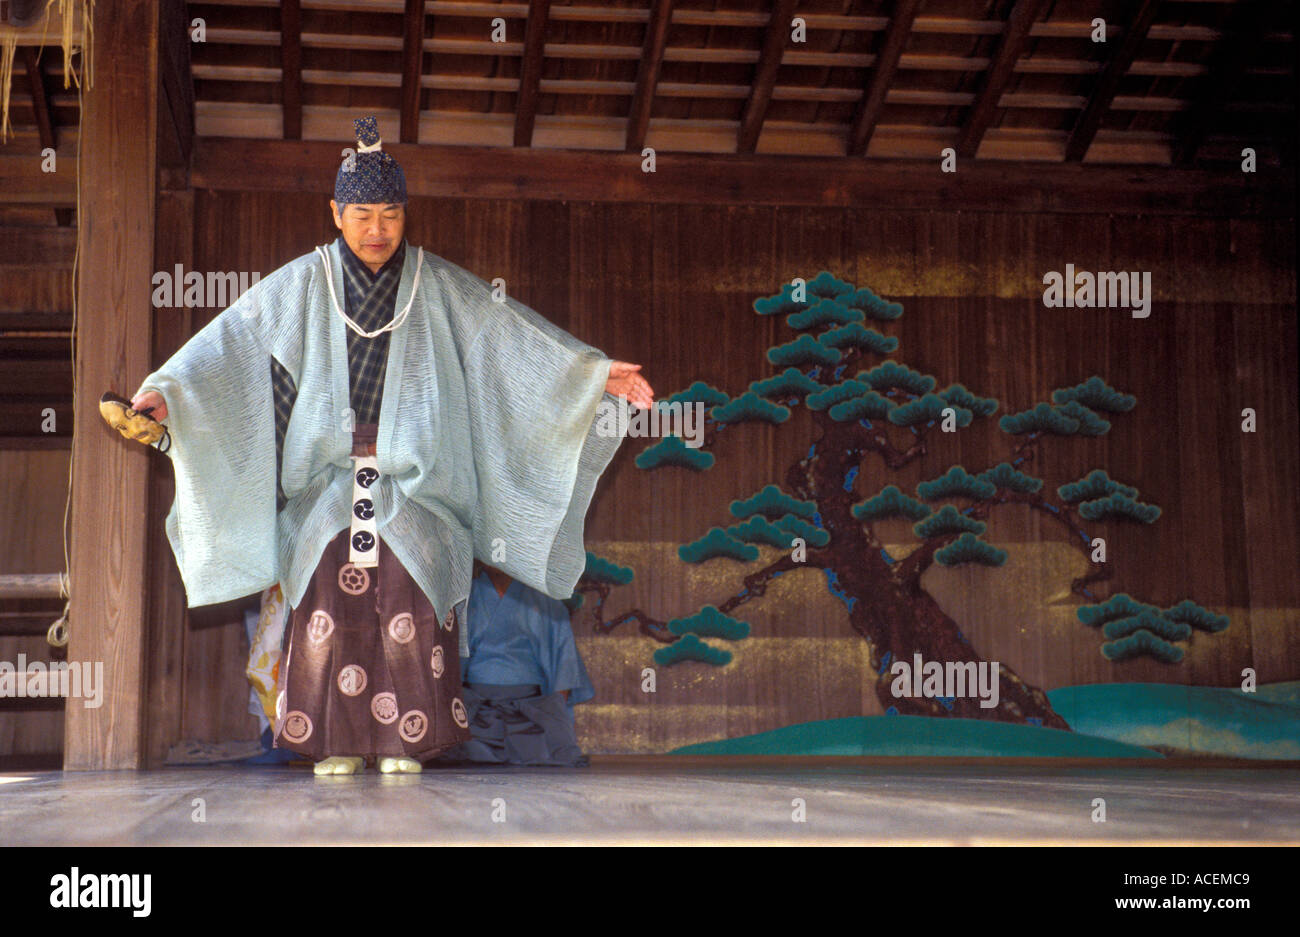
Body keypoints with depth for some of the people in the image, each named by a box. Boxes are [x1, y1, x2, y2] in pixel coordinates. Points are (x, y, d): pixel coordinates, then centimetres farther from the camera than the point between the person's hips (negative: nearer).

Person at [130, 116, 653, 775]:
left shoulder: (440, 287, 5)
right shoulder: (302, 286, 5)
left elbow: (519, 333, 1)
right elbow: (227, 339, -1)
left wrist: (597, 374, -7)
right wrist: (166, 387, -15)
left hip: (412, 474, 0)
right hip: (331, 470, 0)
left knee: (411, 600, -10)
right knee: (331, 599, -9)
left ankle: (404, 744, -3)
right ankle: (338, 744, -1)